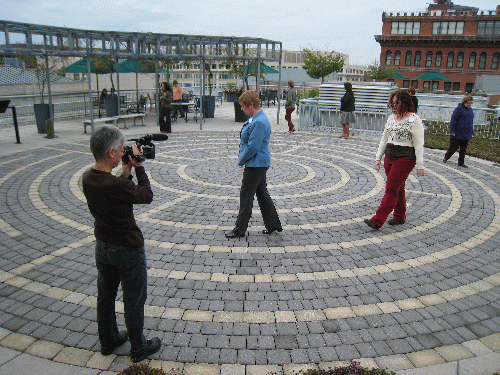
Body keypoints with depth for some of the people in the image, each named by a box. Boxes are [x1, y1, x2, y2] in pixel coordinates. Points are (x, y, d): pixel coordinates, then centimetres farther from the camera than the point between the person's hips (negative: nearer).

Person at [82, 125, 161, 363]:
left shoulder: (87, 179, -8)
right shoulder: (117, 186, -31)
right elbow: (147, 196, -15)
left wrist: (125, 172, 1)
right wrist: (137, 166, -10)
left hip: (102, 247, 8)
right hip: (127, 250, -7)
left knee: (105, 296, 23)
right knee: (134, 301, 11)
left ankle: (108, 341, 42)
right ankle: (138, 348, 29)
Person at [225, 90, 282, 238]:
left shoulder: (259, 122, -23)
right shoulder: (254, 118, 11)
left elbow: (253, 147, -24)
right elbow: (246, 141, 21)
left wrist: (241, 160, -11)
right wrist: (241, 156, 12)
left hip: (256, 164, -11)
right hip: (259, 164, 11)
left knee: (246, 195, -1)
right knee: (262, 193, 16)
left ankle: (240, 230, 10)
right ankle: (273, 225, 26)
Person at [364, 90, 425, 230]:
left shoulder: (414, 119, -9)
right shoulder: (391, 118, 12)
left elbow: (418, 145, -11)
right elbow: (384, 140, 16)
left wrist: (420, 166, -13)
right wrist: (378, 158, 11)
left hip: (405, 159, -7)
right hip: (390, 157, 7)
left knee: (391, 189, -9)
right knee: (398, 188, 15)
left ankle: (377, 221, -13)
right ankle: (400, 216, 28)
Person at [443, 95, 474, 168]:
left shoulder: (470, 110, 13)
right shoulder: (459, 108, -9)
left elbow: (471, 121, 21)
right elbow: (453, 120, -11)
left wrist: (471, 132, 19)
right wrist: (452, 131, -16)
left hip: (466, 134, 6)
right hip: (458, 134, -6)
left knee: (463, 149, 8)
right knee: (454, 147, -1)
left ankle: (461, 163, 14)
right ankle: (446, 157, 23)